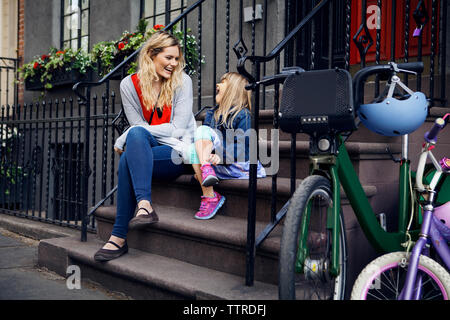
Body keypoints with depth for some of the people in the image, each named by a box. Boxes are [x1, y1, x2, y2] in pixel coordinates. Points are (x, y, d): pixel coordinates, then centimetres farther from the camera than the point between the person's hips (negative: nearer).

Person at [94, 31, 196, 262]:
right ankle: (145, 205, -40)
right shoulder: (130, 84, 2)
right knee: (135, 139, -32)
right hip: (145, 153, 3)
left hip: (178, 154, -3)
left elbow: (177, 128, -11)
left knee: (127, 160, -29)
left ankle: (119, 237, -28)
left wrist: (125, 138, -15)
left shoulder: (182, 82, -4)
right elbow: (138, 127, 1)